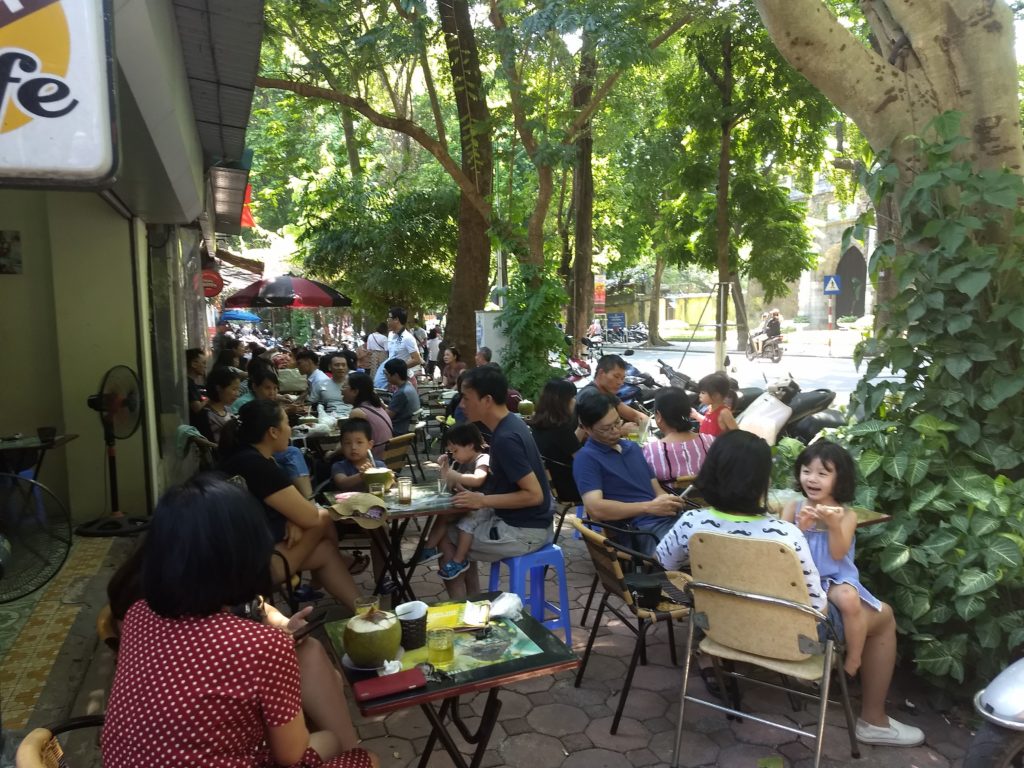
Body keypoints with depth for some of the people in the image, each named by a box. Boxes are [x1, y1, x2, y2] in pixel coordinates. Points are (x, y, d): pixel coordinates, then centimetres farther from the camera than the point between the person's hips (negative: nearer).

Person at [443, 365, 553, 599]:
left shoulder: (506, 438, -26)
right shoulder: (508, 424, 2)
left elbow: (534, 494, -26)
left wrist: (483, 501, -22)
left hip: (524, 530, -9)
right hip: (515, 518, 9)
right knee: (451, 524, 18)